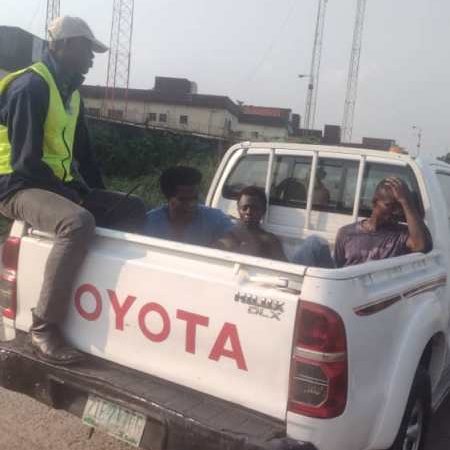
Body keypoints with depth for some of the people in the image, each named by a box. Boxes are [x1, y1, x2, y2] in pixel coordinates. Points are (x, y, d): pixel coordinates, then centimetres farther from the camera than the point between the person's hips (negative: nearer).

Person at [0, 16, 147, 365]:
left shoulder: (71, 92, 14)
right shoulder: (30, 87, -14)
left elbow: (83, 151, 18)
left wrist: (99, 195, 6)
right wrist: (71, 193, -15)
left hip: (60, 186, 9)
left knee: (133, 209, 3)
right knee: (78, 222, -37)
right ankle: (45, 328, -27)